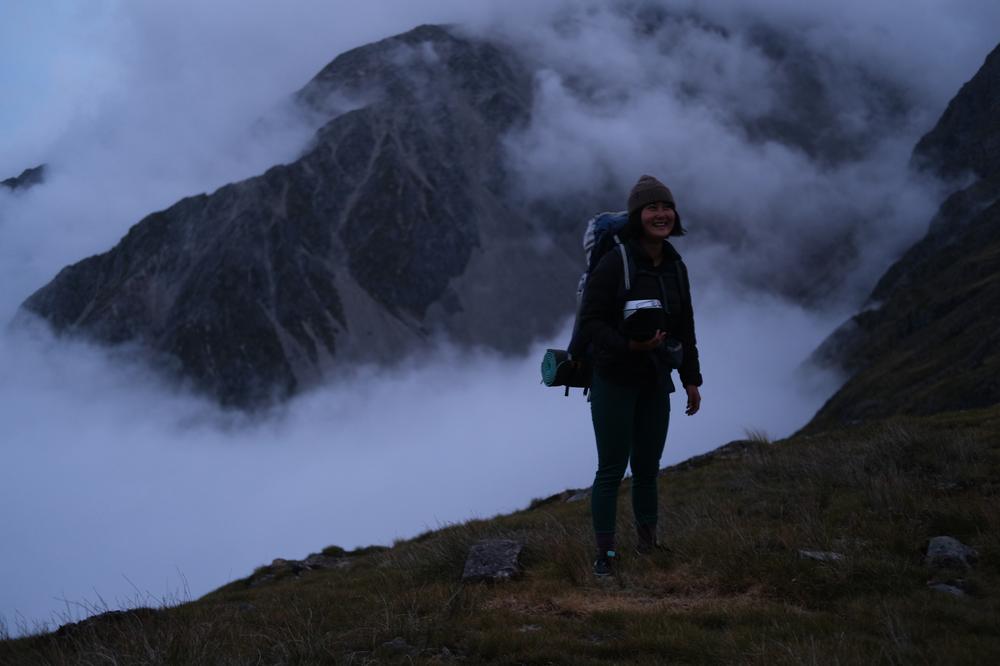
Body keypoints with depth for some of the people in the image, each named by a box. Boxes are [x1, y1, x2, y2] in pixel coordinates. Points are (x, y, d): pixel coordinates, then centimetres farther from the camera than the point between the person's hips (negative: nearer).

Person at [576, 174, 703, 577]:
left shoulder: (675, 267, 5)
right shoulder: (615, 264, -16)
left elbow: (685, 328, 14)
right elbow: (589, 323, -15)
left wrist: (691, 378, 14)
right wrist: (628, 345, -29)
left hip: (656, 384, 5)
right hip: (614, 382, -5)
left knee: (647, 468, 14)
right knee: (611, 469, 0)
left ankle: (647, 541, 30)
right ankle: (605, 552, 10)